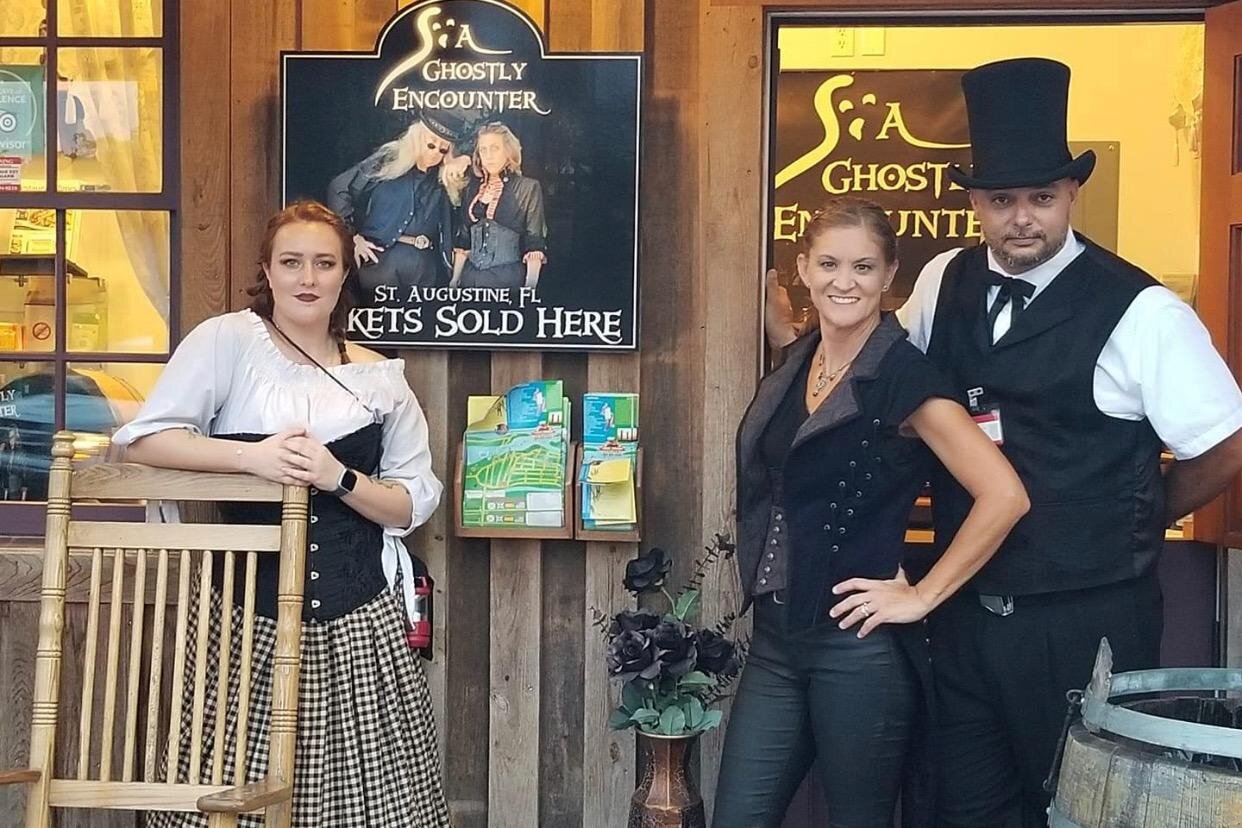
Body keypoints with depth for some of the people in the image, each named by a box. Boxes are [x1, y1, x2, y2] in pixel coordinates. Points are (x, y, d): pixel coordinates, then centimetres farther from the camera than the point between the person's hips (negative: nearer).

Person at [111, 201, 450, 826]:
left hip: (359, 622, 2)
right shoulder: (228, 340, 2)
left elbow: (413, 504, 8)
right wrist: (252, 455, -17)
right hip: (249, 614, -2)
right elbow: (142, 439, -6)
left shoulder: (380, 378, 10)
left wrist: (338, 476, -9)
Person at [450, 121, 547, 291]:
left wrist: (530, 286, -15)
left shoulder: (528, 188, -2)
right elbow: (463, 242, 15)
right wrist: (454, 280, 9)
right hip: (471, 276, 4)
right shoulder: (472, 189, 12)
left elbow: (535, 245, -6)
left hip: (508, 278, -4)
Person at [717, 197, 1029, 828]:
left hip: (858, 646, -6)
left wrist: (920, 597, -14)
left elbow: (1004, 496, -18)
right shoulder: (792, 365, 10)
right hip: (775, 640, 6)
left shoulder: (904, 376, -11)